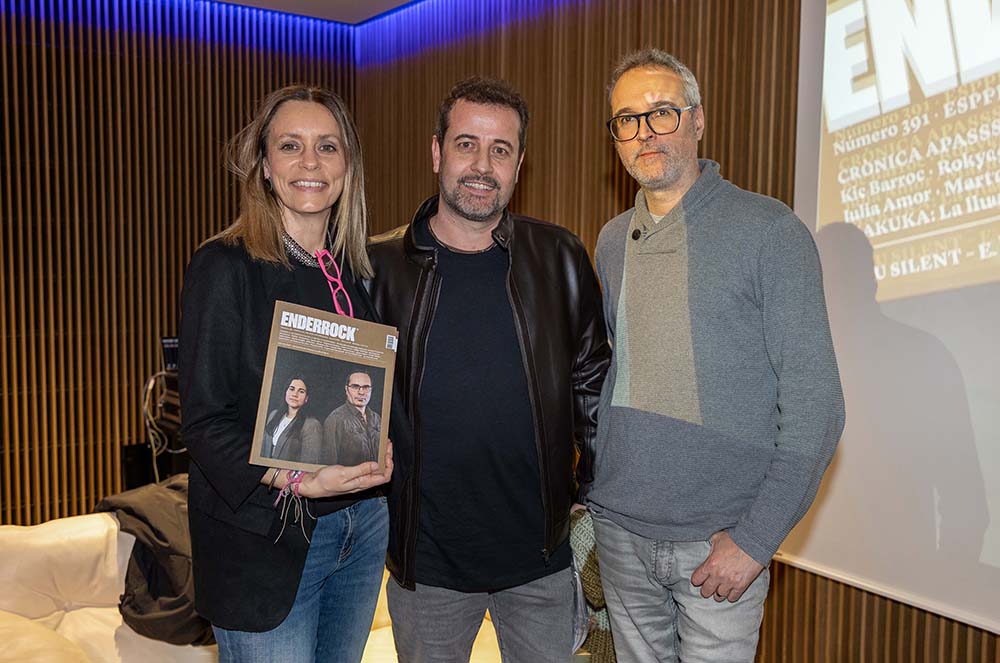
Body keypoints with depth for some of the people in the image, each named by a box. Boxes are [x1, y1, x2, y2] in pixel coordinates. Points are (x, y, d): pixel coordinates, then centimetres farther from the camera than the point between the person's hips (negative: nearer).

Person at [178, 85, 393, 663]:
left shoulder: (357, 268, 6)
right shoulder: (225, 267, -11)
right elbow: (206, 421, -13)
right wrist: (295, 480, -26)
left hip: (363, 521, 6)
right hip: (265, 541, -5)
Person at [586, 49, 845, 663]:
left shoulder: (769, 229, -10)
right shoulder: (612, 241, 6)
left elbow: (814, 401, -12)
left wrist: (756, 538, -15)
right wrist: (589, 485, 9)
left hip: (720, 538, -4)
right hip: (617, 526, 5)